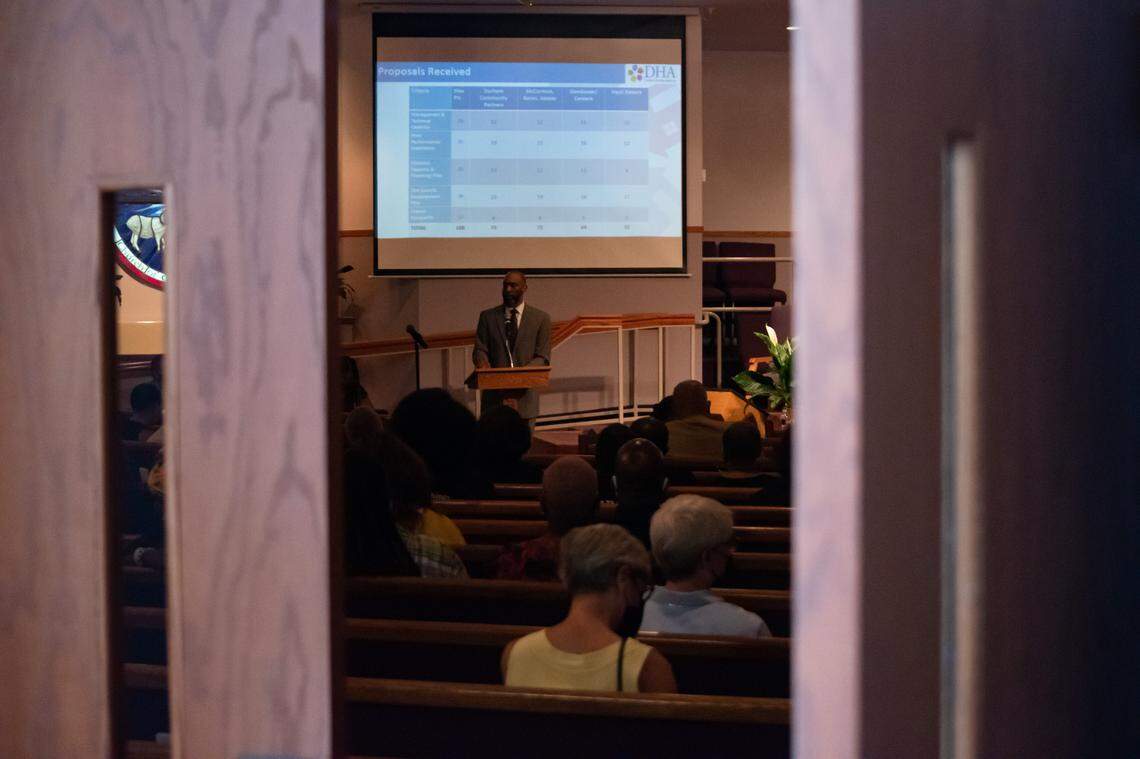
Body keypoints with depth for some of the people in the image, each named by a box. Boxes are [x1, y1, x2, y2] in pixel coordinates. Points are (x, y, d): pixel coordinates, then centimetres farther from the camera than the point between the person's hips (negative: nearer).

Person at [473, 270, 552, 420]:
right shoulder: (488, 316, 12)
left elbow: (542, 357, 2)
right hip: (494, 394, 1)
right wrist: (482, 362, -16)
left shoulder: (540, 318, 7)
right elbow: (480, 349, 8)